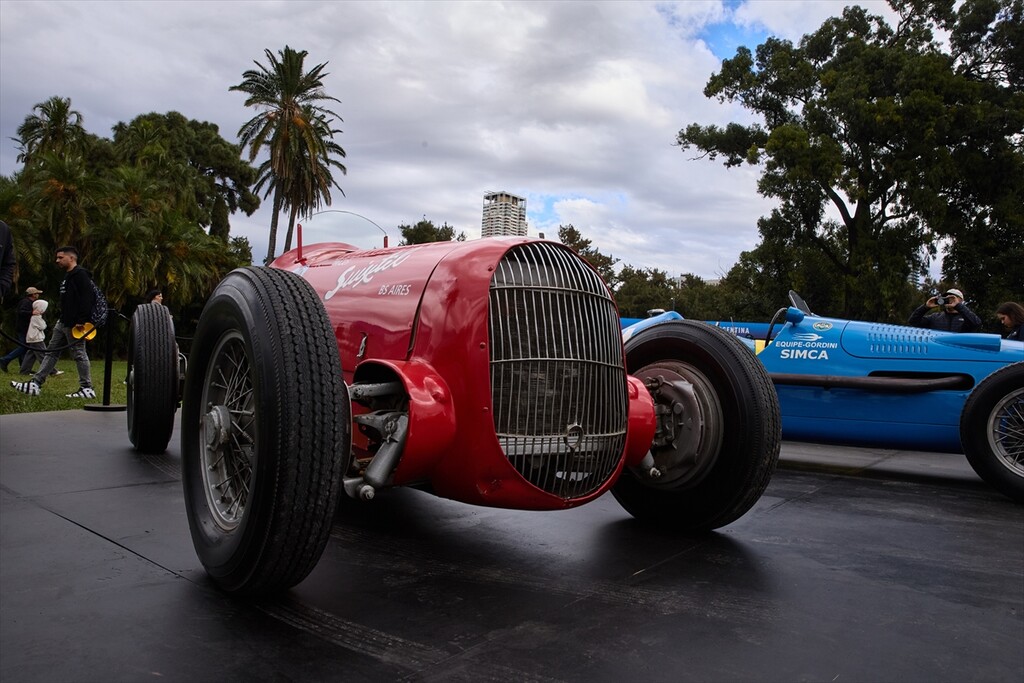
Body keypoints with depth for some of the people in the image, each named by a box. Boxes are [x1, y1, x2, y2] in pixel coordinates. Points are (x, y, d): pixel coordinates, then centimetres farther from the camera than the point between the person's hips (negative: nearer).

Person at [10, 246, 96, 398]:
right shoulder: (68, 276, 20)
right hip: (63, 322, 11)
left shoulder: (81, 275, -12)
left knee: (79, 354, -6)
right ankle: (35, 384, 12)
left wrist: (82, 320, -25)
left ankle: (87, 388, 0)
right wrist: (62, 317, 20)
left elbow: (88, 298, -22)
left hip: (75, 324, -11)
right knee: (51, 351, 10)